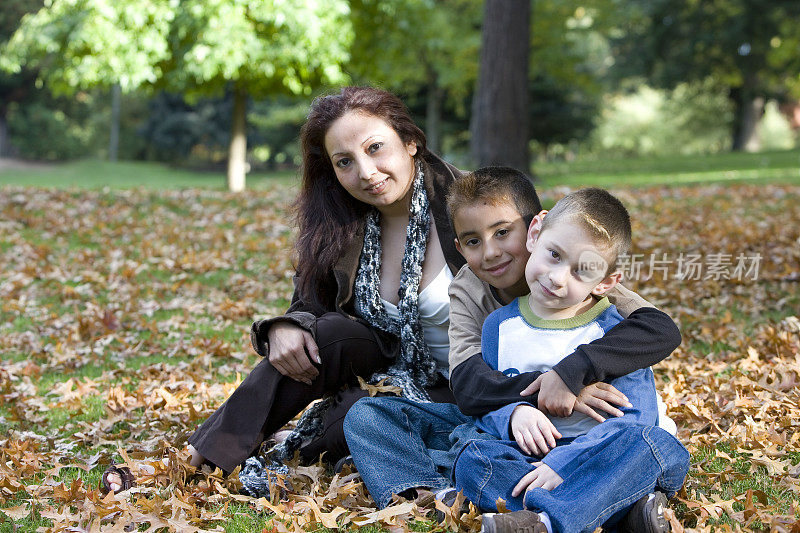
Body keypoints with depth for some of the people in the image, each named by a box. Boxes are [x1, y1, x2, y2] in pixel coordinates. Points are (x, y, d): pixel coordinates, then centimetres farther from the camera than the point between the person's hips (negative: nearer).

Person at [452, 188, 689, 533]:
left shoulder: (615, 331, -4)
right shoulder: (500, 326, 7)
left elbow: (634, 417, -13)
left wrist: (564, 462, -24)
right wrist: (512, 415, -15)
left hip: (601, 457, -2)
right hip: (531, 455, 3)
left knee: (656, 443, -33)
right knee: (472, 459, -27)